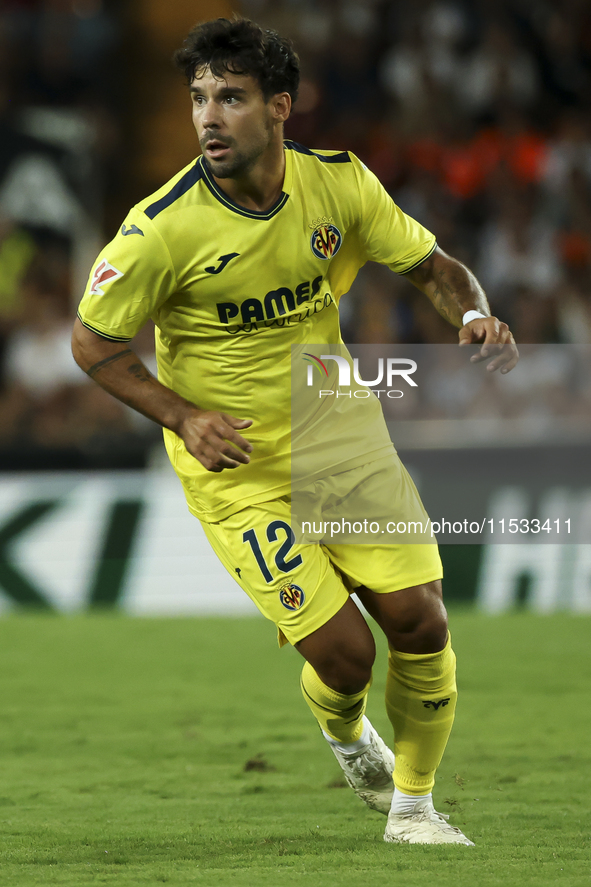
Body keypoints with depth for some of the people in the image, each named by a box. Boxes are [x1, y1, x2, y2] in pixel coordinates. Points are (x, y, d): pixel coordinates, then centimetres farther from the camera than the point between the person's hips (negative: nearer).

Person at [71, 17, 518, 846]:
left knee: (420, 624, -4)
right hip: (235, 464, -4)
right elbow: (94, 343, -8)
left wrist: (473, 316, -17)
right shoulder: (163, 229, -21)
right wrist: (184, 417, -20)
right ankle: (344, 732, 28)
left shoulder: (338, 183, -10)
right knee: (344, 652, -11)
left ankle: (412, 807, 21)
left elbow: (433, 265, 4)